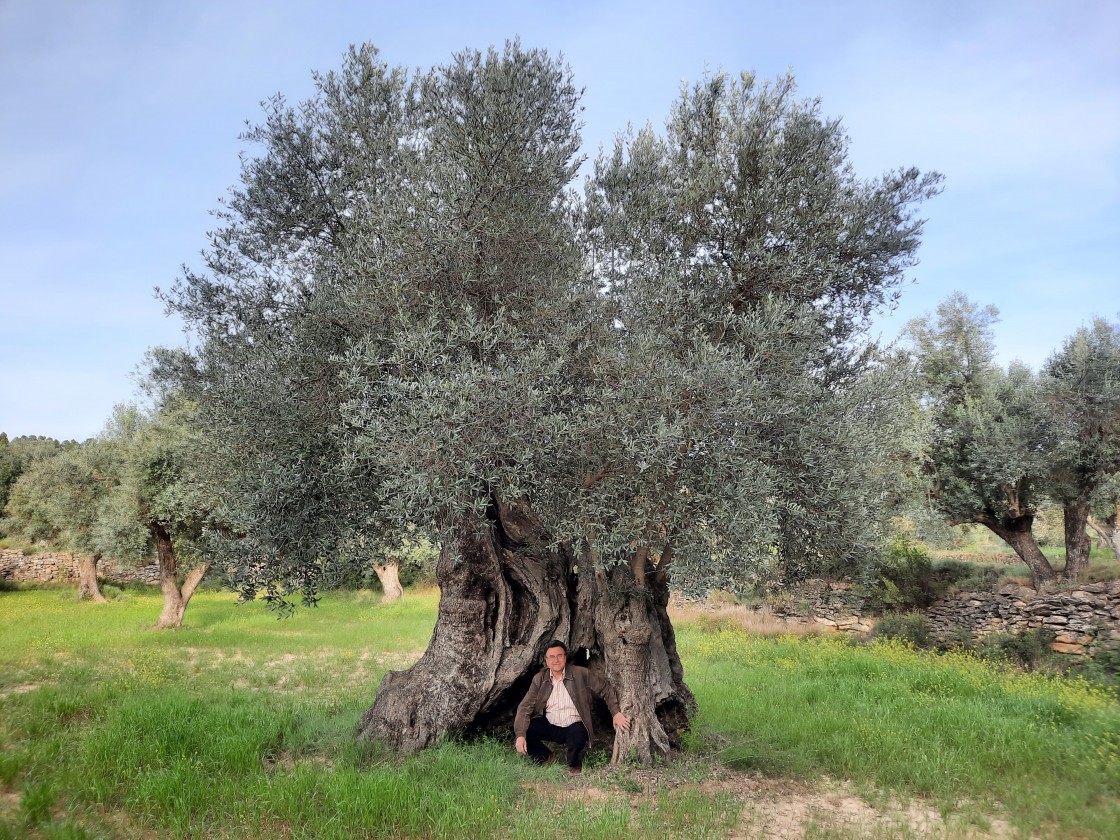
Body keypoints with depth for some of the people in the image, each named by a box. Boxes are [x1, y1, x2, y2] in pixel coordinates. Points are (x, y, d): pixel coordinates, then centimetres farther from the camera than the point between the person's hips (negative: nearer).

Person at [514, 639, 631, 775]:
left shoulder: (580, 674, -8)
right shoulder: (539, 679, -3)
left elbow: (605, 688, -2)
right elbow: (525, 707, -7)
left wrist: (616, 713, -12)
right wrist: (520, 735, -21)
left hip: (574, 728, -2)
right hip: (550, 727, 2)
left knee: (578, 736, -36)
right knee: (524, 729, -22)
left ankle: (574, 764, 1)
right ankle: (547, 758, 6)